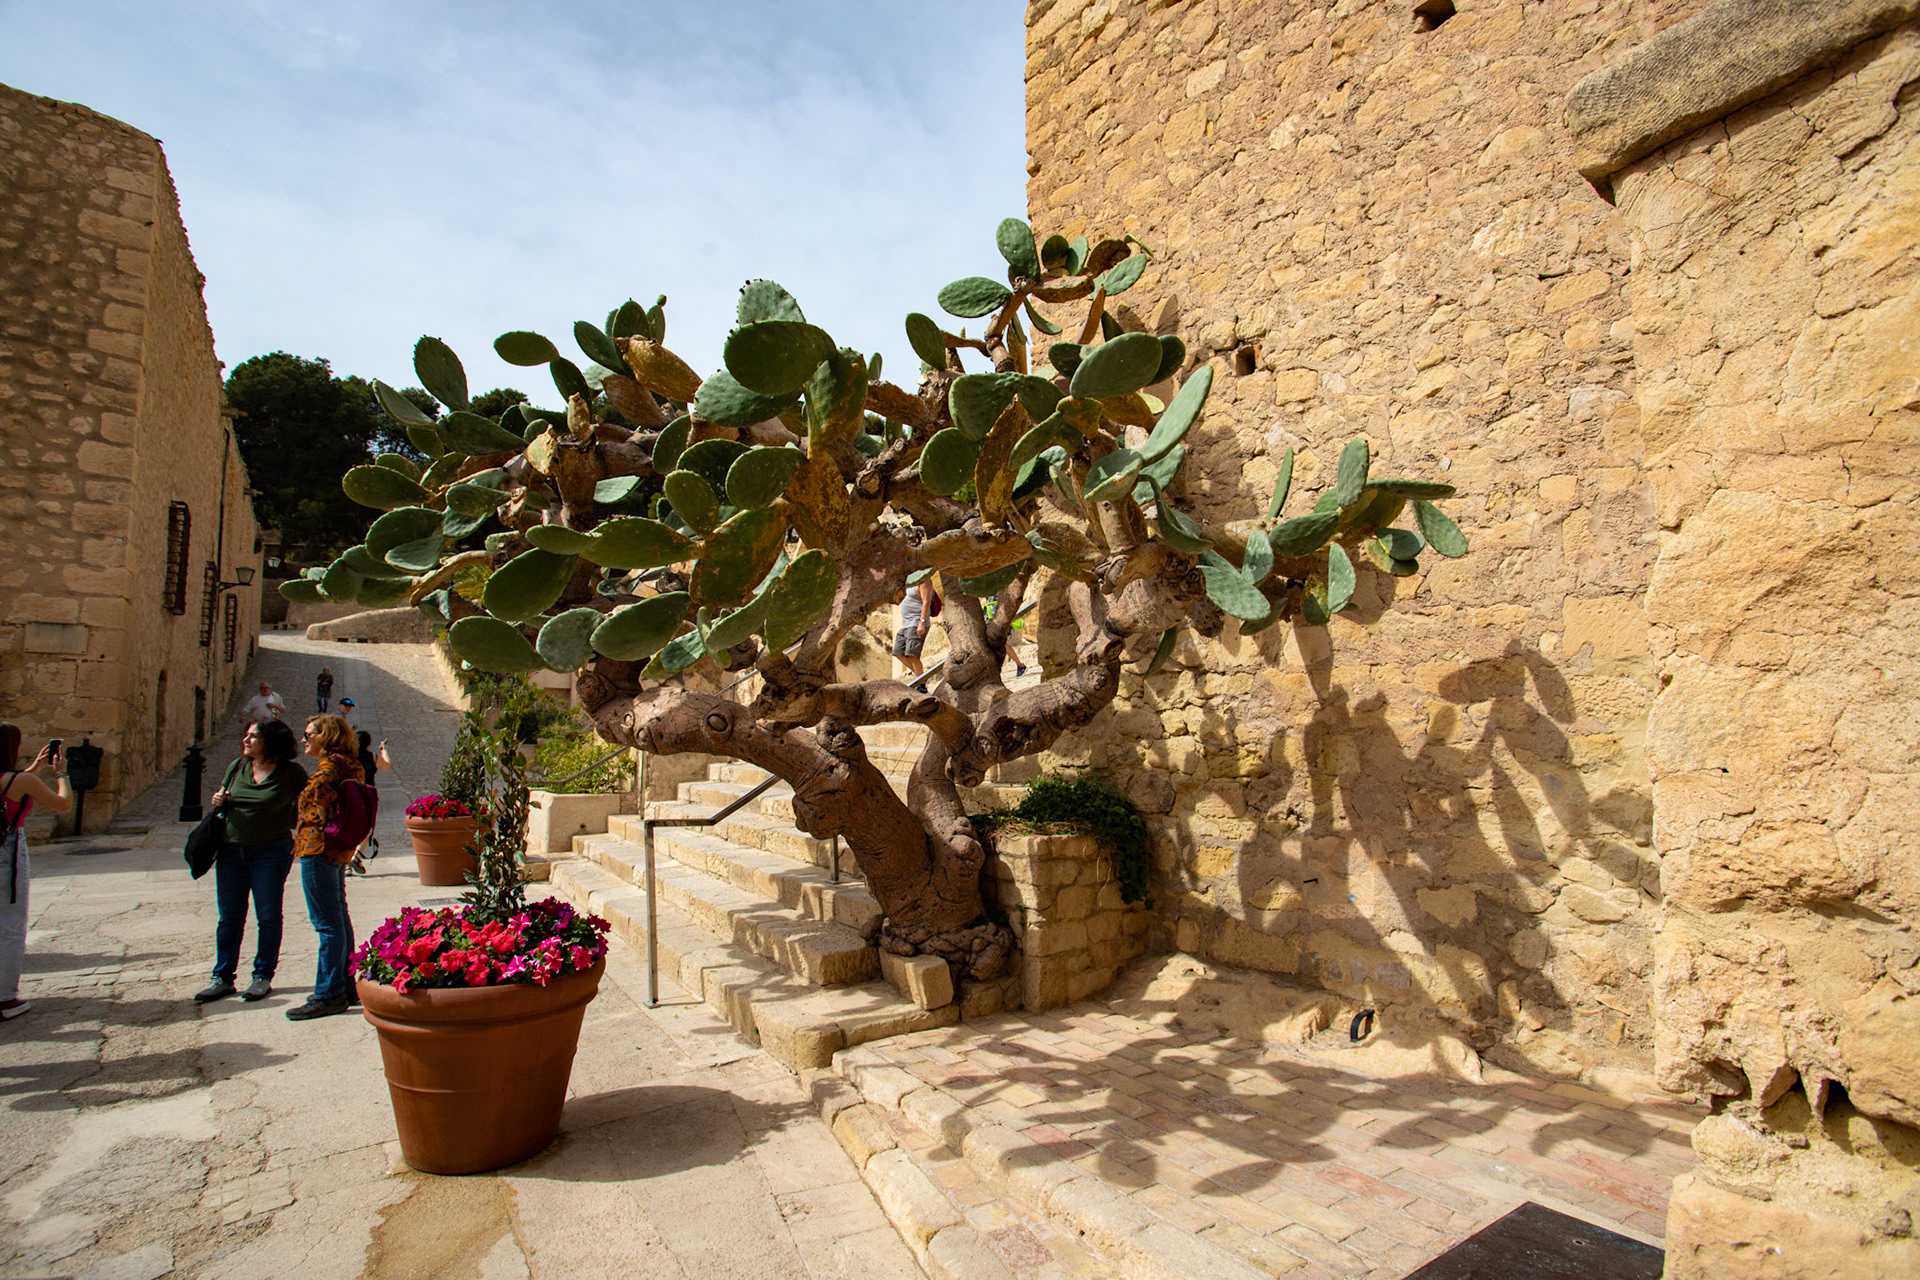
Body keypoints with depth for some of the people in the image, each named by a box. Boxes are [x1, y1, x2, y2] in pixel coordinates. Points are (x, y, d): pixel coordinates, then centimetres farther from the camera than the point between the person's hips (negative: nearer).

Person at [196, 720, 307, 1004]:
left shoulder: (291, 772, -6)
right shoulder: (236, 767, 7)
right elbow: (223, 802, 19)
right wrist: (218, 803, -4)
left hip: (270, 854, -4)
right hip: (231, 850, 4)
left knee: (268, 917, 5)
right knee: (229, 917, 9)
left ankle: (263, 976, 16)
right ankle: (222, 978, 20)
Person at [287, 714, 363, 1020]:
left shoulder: (331, 762, -13)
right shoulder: (350, 765, 15)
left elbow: (318, 790, -28)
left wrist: (323, 818, -12)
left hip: (318, 847, -10)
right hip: (339, 849, 10)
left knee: (327, 923, -5)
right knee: (338, 918, 15)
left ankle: (328, 994, 0)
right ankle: (345, 986, 24)